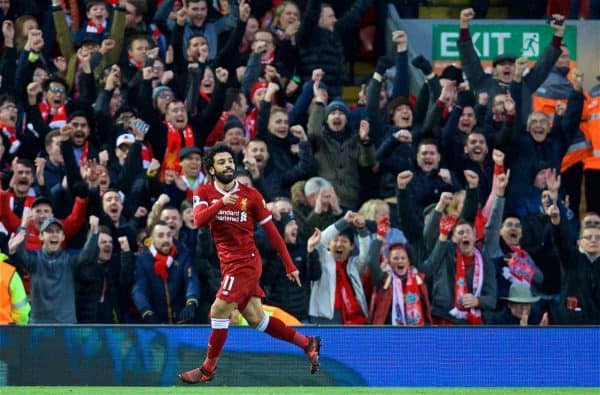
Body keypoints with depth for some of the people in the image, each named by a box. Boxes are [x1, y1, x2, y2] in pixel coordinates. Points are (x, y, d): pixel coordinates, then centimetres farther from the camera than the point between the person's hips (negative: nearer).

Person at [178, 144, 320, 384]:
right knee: (256, 319, 8)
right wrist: (221, 202, -34)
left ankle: (208, 369, -1)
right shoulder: (205, 193, 2)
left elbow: (271, 231, 0)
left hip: (246, 262, -5)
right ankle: (307, 343, 21)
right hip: (228, 263, 5)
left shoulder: (250, 195, -6)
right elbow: (199, 220, -17)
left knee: (219, 311, -12)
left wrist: (289, 265, 1)